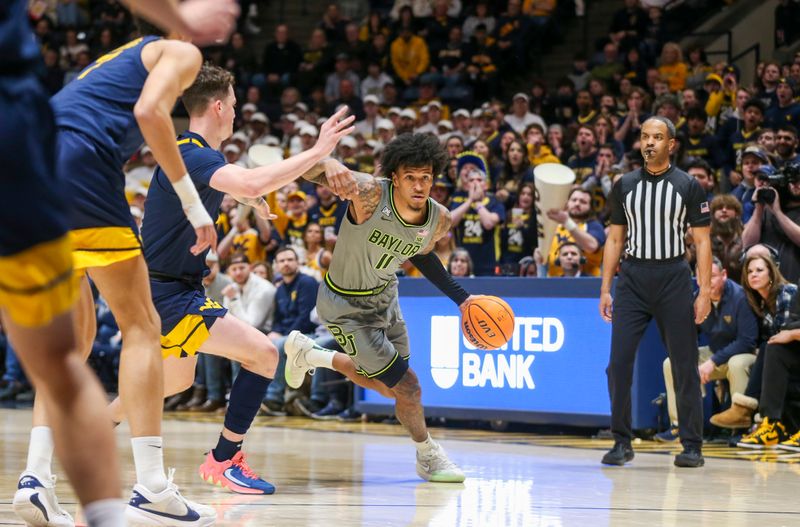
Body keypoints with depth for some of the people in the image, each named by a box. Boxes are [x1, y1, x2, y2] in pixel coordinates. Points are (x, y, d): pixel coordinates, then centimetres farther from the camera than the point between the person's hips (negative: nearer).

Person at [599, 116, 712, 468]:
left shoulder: (688, 186, 1)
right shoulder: (625, 185, 8)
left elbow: (702, 241, 0)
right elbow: (615, 239, 11)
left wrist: (705, 291, -9)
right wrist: (605, 289, 4)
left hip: (672, 277, -2)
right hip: (632, 277, 2)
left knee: (684, 366, 0)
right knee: (619, 363, -6)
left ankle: (692, 446, 8)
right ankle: (622, 442, 4)